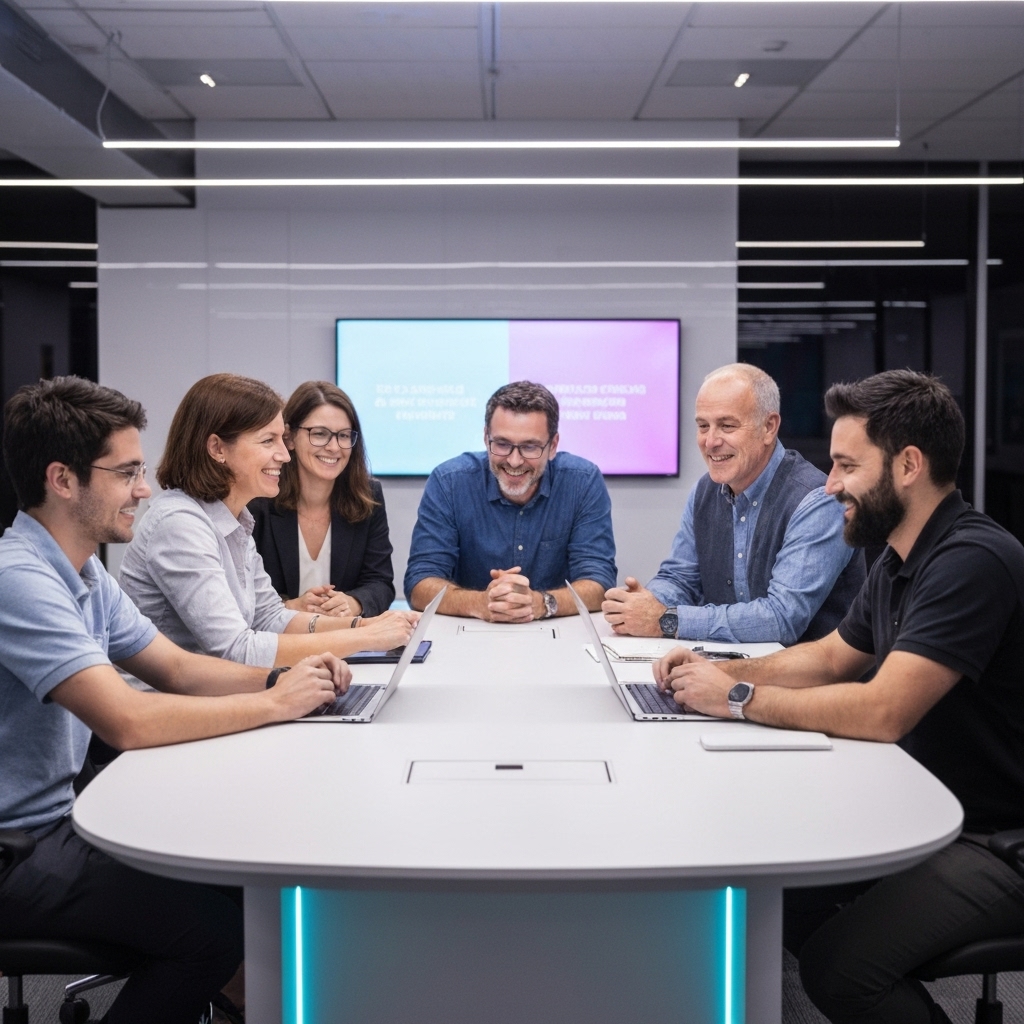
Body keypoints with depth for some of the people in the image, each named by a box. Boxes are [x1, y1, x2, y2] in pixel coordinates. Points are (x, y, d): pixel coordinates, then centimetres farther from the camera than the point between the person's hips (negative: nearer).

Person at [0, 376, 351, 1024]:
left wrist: (280, 679, -7)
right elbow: (128, 721, -32)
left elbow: (176, 667, 11)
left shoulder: (82, 571, 7)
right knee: (215, 928, -19)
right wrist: (275, 705, -20)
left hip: (55, 819, 10)